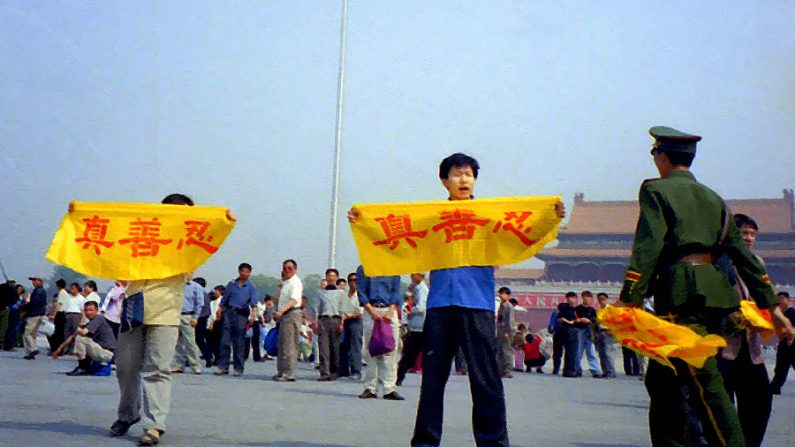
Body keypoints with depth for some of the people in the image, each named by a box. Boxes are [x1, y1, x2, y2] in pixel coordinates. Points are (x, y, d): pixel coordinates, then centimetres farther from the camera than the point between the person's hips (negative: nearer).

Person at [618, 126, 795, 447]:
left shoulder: (655, 190, 2)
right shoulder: (712, 197, 21)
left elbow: (647, 246, -12)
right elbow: (742, 252, 16)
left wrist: (629, 299, -16)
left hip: (682, 294, -7)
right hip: (714, 292, 8)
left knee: (705, 382, -12)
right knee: (662, 379, 14)